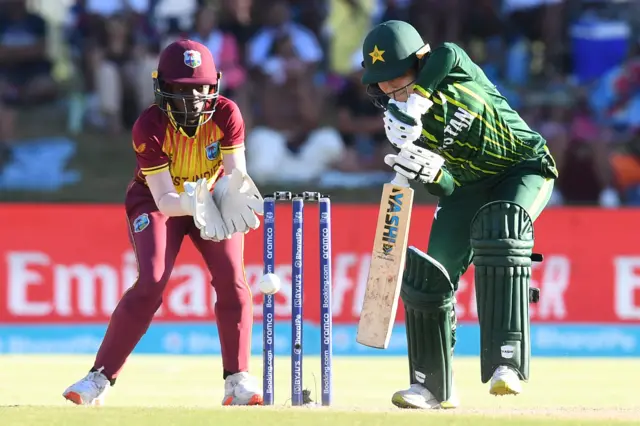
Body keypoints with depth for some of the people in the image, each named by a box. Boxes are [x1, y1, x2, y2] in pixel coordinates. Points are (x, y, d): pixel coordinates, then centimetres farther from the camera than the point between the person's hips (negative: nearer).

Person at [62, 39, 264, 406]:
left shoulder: (226, 114, -23)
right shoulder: (150, 127, -28)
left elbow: (237, 172, -21)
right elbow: (164, 198, -30)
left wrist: (232, 196, -45)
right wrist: (192, 204, -51)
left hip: (213, 197, 2)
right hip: (159, 201, -2)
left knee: (232, 279, -17)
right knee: (151, 283, -20)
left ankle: (238, 381, -8)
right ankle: (100, 377, -12)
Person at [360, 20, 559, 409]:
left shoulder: (454, 68, -19)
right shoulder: (402, 123, -9)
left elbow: (448, 54, -45)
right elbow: (447, 190, -13)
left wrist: (413, 101, -43)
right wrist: (429, 173, -35)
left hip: (524, 169, -5)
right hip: (469, 186, 5)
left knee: (499, 232, -33)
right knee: (429, 274, -7)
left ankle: (507, 360, -38)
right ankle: (434, 386, 9)